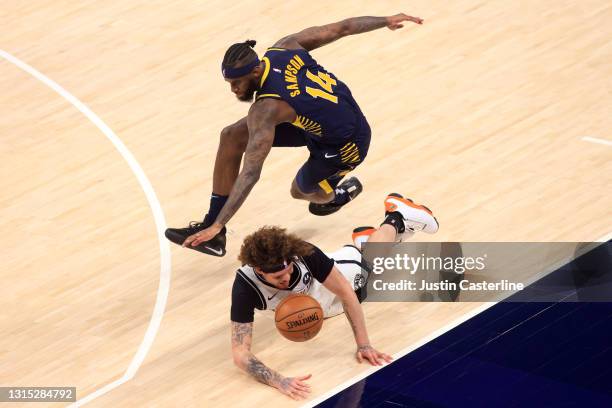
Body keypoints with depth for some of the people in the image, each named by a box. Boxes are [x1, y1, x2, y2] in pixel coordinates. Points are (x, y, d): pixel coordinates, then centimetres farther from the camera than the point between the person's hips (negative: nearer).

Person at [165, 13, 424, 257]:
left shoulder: (266, 109, -36)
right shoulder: (284, 48, -18)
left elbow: (250, 173, -38)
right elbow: (342, 28, -8)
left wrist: (218, 225, -39)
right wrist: (386, 21, 11)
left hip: (345, 144, -8)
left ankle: (345, 191, 52)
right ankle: (211, 224, 2)